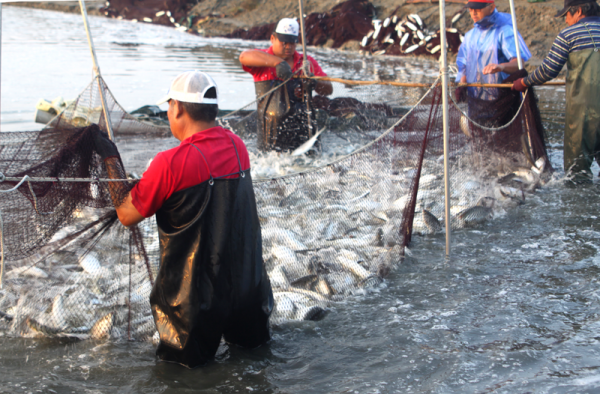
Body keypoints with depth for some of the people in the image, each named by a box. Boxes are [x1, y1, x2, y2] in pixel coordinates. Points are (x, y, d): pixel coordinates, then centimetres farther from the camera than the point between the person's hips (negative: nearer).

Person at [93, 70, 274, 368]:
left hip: (195, 301, -5)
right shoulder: (237, 147, -3)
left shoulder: (171, 163, -23)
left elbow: (127, 216, -10)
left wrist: (110, 159, -1)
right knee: (250, 344, 29)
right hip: (249, 289, 5)